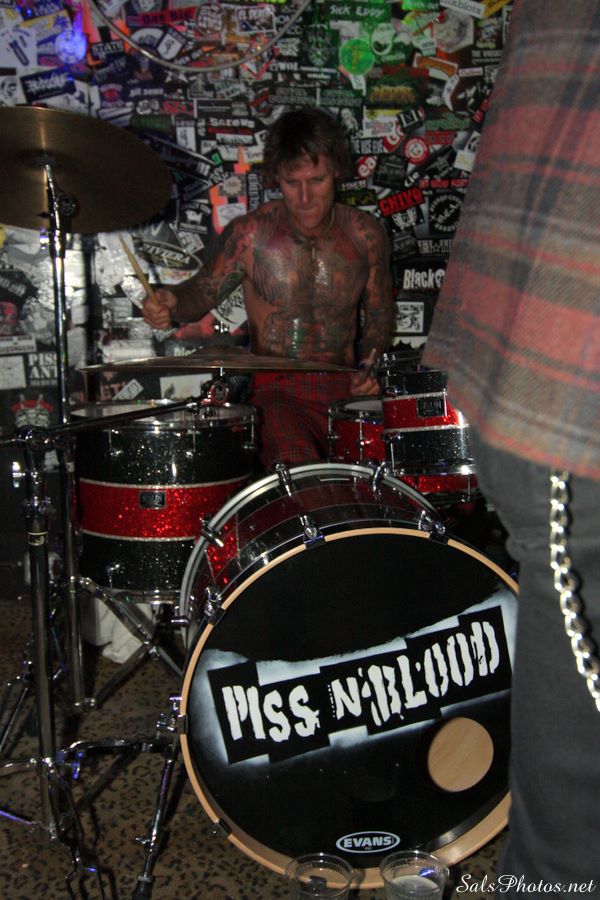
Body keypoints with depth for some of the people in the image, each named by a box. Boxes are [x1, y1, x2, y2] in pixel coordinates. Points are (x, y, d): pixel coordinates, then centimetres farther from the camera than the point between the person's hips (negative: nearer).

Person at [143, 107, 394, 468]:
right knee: (297, 469, -31)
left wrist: (368, 367, -1)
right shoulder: (250, 234, -5)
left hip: (345, 388, 3)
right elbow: (202, 291, 6)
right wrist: (171, 302, -17)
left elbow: (380, 312, 16)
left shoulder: (365, 233, 3)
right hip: (275, 391, -3)